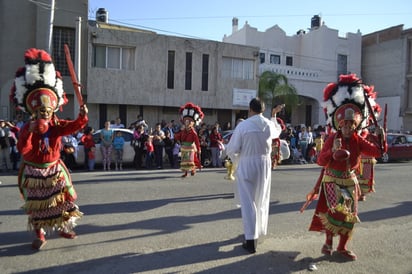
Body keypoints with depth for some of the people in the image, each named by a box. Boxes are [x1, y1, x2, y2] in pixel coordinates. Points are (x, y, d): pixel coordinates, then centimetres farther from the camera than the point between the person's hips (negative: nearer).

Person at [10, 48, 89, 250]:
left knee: (61, 200, 11)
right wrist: (29, 132, -41)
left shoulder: (57, 125, -6)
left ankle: (64, 227, 30)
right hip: (34, 172, -2)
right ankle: (39, 235, 23)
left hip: (54, 169, 2)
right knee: (37, 204, 8)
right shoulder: (27, 128, -14)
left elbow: (73, 127, -24)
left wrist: (82, 117, -43)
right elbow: (23, 150, -27)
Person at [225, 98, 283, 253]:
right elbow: (278, 131, 26)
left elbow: (231, 149, -10)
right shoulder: (269, 124, 0)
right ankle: (258, 232, 36)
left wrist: (237, 160, 10)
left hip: (246, 165, -4)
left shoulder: (243, 125, -13)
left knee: (248, 202, 0)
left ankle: (251, 241, 0)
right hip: (264, 165, 5)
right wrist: (274, 115, 36)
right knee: (261, 201, 18)